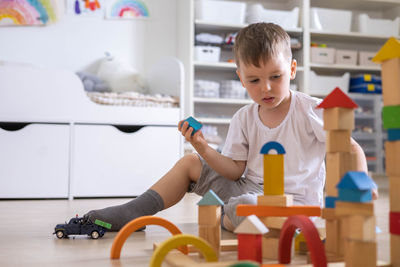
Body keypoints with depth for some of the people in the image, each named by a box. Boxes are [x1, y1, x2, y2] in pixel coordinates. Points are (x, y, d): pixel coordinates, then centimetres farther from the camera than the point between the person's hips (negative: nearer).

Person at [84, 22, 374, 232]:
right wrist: (203, 149, -14)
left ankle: (218, 219, -4)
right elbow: (236, 171, 2)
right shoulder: (243, 119, 4)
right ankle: (130, 215, 9)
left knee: (242, 208, -40)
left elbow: (352, 149, -9)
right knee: (189, 163, 8)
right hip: (248, 188, 7)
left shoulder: (312, 111, -10)